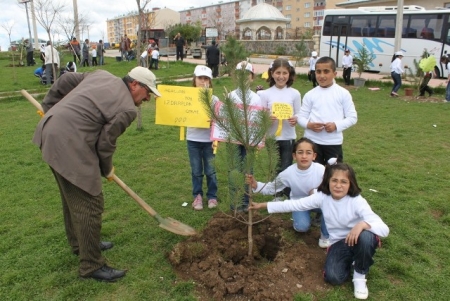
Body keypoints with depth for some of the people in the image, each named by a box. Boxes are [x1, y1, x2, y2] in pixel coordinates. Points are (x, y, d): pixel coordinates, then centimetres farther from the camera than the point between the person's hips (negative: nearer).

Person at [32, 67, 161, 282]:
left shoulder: (102, 75, 13)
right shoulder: (127, 109, -10)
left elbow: (65, 80, 16)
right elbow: (105, 144, -6)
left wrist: (49, 107, 24)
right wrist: (107, 170, 11)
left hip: (50, 130, 10)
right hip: (69, 145, -10)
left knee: (73, 196, 23)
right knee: (89, 204, -2)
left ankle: (80, 244, 41)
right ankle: (91, 266, 10)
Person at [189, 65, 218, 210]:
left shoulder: (214, 99, -3)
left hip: (209, 140, -1)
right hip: (193, 139, 1)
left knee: (210, 170, 9)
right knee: (196, 171, 11)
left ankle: (212, 196, 25)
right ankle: (197, 196, 26)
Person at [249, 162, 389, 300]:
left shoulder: (357, 201, -23)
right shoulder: (322, 197, -14)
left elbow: (384, 229, -30)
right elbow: (294, 204, -11)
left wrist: (363, 224, -52)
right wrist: (263, 205, -12)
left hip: (359, 240, -2)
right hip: (338, 243, 2)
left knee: (365, 236, -37)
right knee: (332, 277, -22)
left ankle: (360, 275, -7)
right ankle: (350, 260, 14)